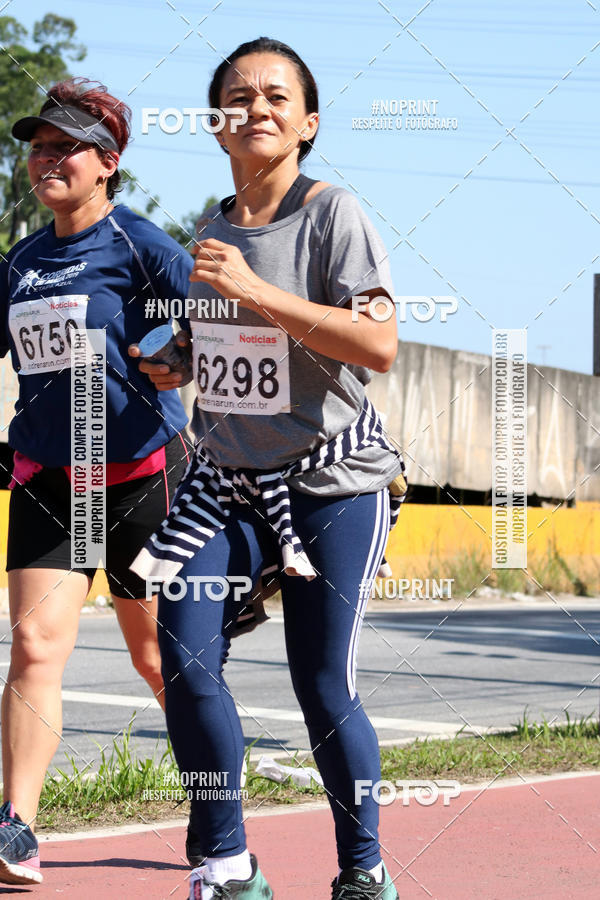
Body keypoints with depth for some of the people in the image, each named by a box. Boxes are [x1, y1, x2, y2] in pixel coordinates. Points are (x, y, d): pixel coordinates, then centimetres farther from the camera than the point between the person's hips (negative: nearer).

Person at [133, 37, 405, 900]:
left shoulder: (332, 214, -10)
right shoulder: (211, 228, 10)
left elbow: (377, 346, -22)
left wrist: (255, 291, -24)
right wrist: (174, 368, 8)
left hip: (333, 481, -5)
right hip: (229, 476, 6)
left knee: (323, 689, -5)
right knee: (185, 654, -10)